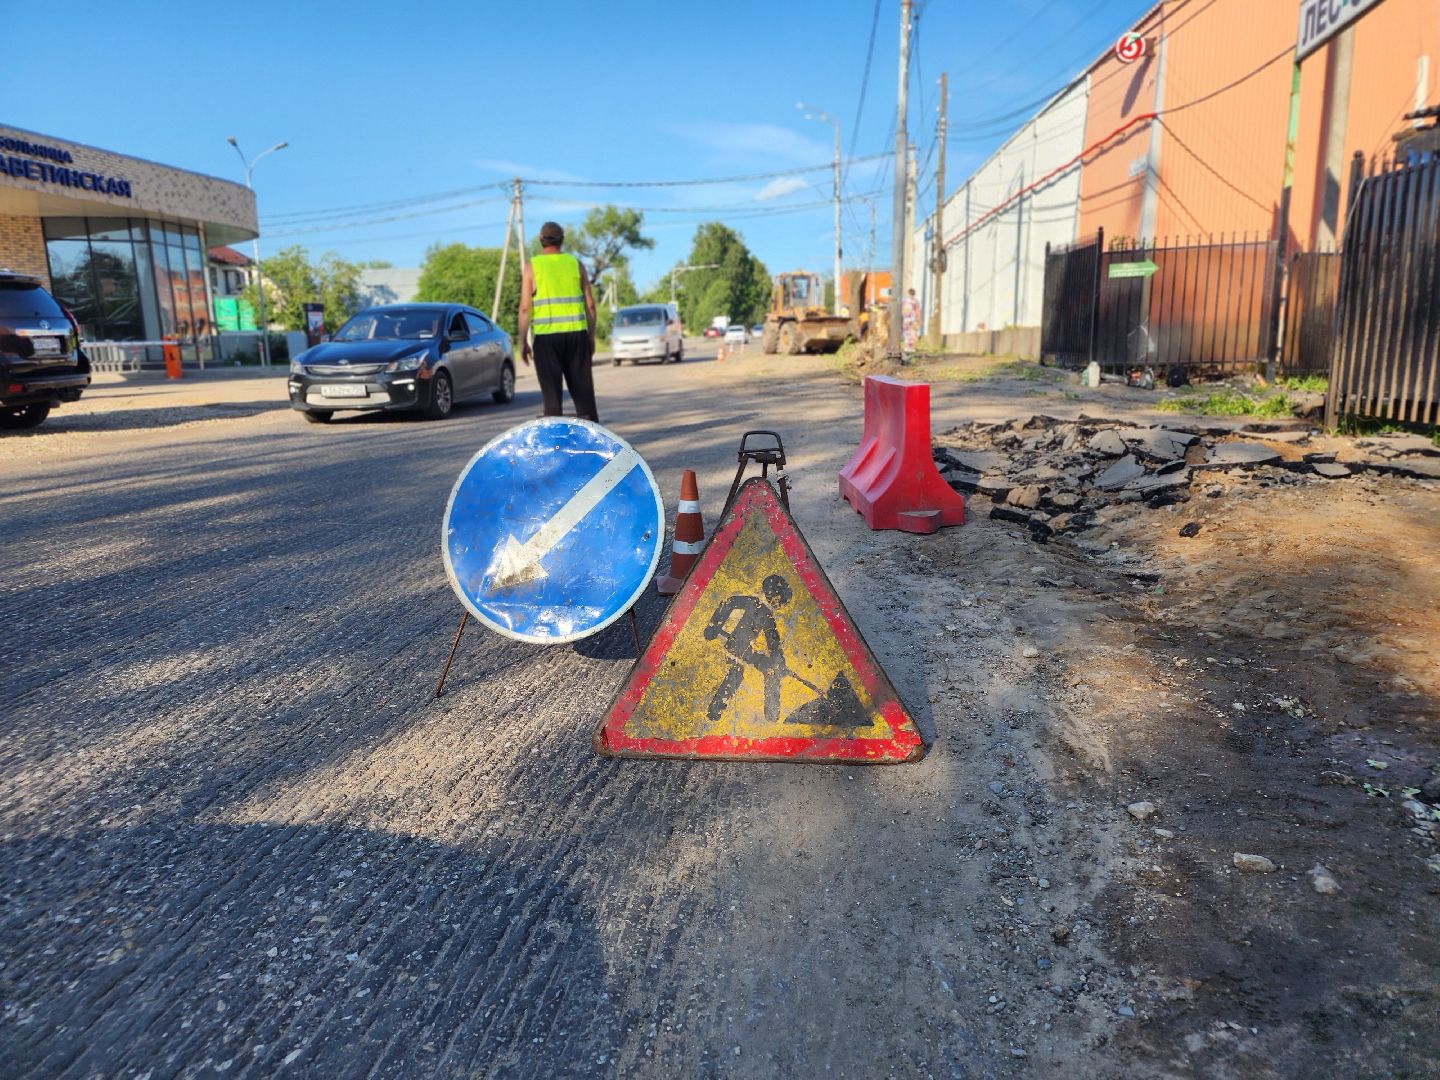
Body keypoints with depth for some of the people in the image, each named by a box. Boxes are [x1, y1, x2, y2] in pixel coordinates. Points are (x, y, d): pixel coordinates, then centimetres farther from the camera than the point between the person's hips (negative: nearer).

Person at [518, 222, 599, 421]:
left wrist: (523, 341, 2)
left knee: (551, 391, 2)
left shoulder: (532, 267, 2)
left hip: (546, 336, -2)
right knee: (582, 388, 9)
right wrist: (591, 336, 13)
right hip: (576, 333, 2)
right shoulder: (575, 263, 7)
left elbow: (525, 307, -4)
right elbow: (590, 304, 6)